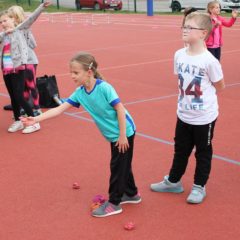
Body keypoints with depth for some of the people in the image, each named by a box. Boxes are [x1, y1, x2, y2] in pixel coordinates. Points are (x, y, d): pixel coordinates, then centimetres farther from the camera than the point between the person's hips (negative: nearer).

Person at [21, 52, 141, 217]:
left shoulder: (104, 88, -26)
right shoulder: (79, 93, -6)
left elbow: (120, 109, -22)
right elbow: (60, 109, -8)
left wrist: (122, 135, -19)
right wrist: (36, 119, -16)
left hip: (124, 132, -7)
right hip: (113, 135, 7)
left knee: (117, 166, 0)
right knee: (121, 165, 19)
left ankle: (114, 203, 11)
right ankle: (131, 194, 37)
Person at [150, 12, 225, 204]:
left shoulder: (209, 61, -21)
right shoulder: (179, 55, -4)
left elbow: (220, 86, -8)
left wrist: (203, 95, 0)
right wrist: (188, 95, 2)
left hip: (204, 117, -5)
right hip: (184, 114, 5)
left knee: (203, 152, 13)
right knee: (180, 150, 20)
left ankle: (199, 187, 28)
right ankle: (173, 181, 36)